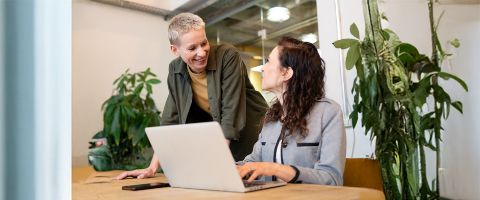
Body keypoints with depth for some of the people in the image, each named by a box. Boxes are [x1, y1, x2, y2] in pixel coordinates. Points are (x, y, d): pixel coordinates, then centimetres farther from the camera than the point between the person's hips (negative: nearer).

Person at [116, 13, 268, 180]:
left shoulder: (227, 56, -20)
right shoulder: (175, 70, -5)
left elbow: (232, 112, -24)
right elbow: (170, 121, -1)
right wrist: (152, 168, -7)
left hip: (255, 133, -3)